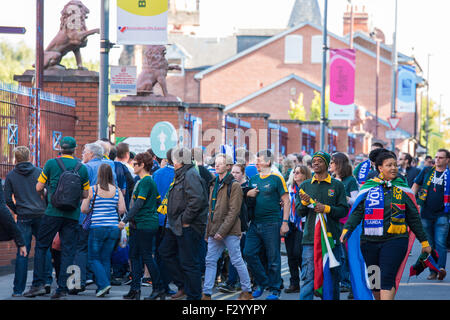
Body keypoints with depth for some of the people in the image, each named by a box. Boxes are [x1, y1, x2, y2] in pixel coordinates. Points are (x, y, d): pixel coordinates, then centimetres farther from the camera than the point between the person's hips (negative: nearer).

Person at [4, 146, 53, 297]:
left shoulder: (11, 176, 4)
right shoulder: (39, 172, 5)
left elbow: (8, 199, 1)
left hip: (23, 217, -1)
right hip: (41, 215, 1)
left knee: (22, 252, 0)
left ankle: (18, 289, 0)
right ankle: (47, 280, 5)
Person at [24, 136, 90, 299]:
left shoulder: (51, 163, -2)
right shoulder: (82, 168, 5)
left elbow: (39, 188, 2)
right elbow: (85, 195, 10)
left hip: (53, 212, -2)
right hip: (73, 215, 2)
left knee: (41, 246, 8)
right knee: (68, 252, 4)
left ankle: (38, 284, 1)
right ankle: (62, 288, 0)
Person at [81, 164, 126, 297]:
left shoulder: (92, 190, -6)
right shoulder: (117, 190, 1)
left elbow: (84, 209, -5)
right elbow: (122, 210, -2)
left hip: (97, 227, -3)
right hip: (113, 228, 3)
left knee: (93, 258, 7)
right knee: (106, 258, 12)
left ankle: (104, 284, -11)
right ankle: (103, 289, 10)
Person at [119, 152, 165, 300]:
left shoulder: (146, 181, -15)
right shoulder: (141, 181, 15)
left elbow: (139, 203, -21)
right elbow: (158, 201, 22)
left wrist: (125, 220, -22)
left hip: (146, 225, -10)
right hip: (137, 225, 10)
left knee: (147, 257, -4)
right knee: (134, 256, 8)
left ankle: (159, 289, 3)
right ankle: (135, 289, 8)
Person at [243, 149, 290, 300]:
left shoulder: (276, 179, -5)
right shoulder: (253, 179, 13)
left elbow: (286, 201, -6)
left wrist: (285, 222, -12)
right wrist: (247, 195, 1)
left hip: (272, 224, -6)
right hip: (255, 224, 6)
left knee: (273, 258, 0)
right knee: (249, 253, 2)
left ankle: (275, 289, 10)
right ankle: (262, 282, 18)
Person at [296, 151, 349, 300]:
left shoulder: (337, 185, 6)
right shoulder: (305, 186, 12)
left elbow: (344, 210, 0)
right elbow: (299, 212, 8)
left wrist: (326, 209, -14)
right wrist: (304, 203, -12)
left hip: (332, 237, -1)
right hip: (310, 238, 1)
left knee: (333, 277, 7)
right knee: (308, 277, -7)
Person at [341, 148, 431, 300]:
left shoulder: (403, 189, 6)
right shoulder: (368, 187, 7)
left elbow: (414, 218, 11)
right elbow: (357, 212, 1)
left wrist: (424, 241, 14)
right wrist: (347, 229, -16)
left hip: (395, 240, -2)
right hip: (370, 241, 2)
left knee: (387, 278, -14)